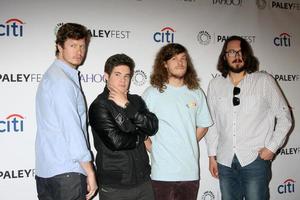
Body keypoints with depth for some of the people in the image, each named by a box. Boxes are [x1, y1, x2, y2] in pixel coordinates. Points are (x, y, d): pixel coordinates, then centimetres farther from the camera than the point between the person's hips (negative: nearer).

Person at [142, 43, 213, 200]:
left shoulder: (196, 93, 6)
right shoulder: (153, 93, -5)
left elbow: (203, 126, 15)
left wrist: (187, 144, 7)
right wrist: (152, 148, -3)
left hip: (191, 171, 3)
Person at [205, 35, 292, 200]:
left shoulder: (264, 81, -1)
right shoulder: (215, 84, 6)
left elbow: (284, 117, 2)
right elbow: (211, 122, 9)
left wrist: (271, 148, -4)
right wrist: (212, 155, 8)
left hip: (255, 160, -2)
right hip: (225, 162, 2)